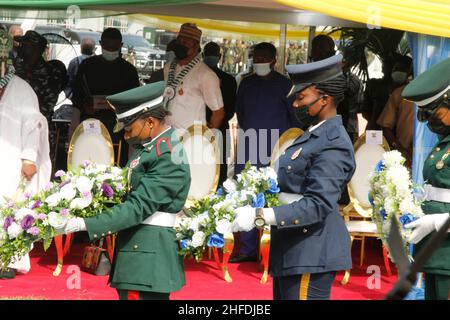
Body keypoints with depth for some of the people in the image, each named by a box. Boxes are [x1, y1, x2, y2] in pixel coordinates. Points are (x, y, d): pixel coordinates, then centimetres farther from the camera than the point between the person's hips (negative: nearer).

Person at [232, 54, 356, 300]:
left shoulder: (333, 144, -16)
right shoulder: (311, 136, 15)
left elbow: (319, 204, -24)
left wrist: (260, 216, -25)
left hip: (311, 254, -10)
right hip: (292, 252, 10)